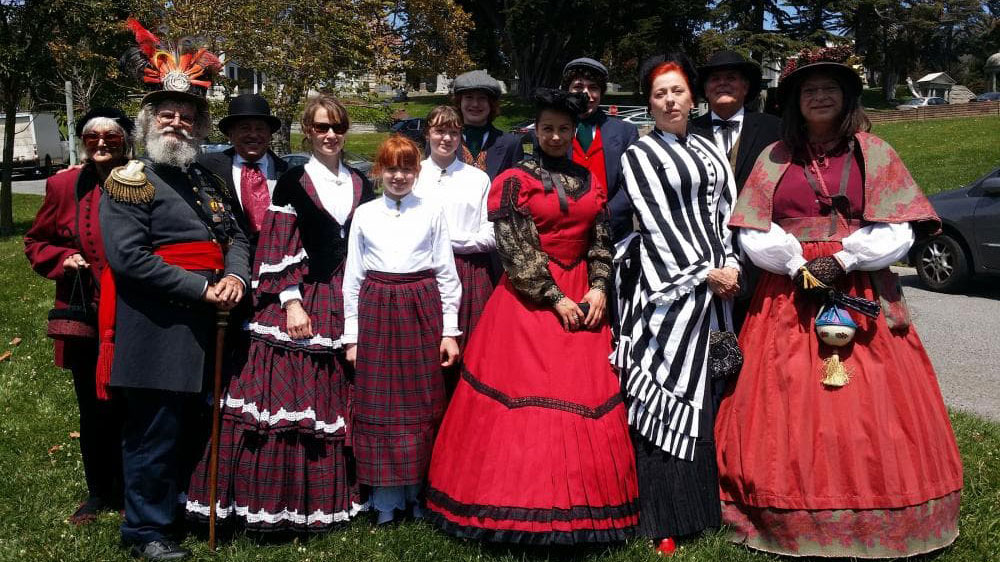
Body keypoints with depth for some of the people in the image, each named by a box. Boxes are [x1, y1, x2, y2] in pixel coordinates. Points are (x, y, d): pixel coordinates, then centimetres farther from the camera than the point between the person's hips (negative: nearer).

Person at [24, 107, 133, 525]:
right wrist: (63, 259, -5)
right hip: (87, 321, 2)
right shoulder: (65, 187, 5)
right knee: (95, 411, 10)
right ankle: (99, 494, 27)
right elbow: (36, 243, 14)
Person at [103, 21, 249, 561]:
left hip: (208, 330, 7)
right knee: (157, 432, 0)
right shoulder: (128, 182, -7)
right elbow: (128, 257, -17)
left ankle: (184, 509, 33)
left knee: (198, 426, 16)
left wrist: (236, 277, -6)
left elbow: (236, 236, 17)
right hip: (157, 332, -7)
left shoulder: (209, 182, 15)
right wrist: (203, 288, -18)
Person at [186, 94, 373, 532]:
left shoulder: (360, 184, 12)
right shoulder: (293, 183, -1)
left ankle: (332, 494, 20)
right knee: (289, 395, -5)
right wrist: (291, 302, -14)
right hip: (300, 304, -4)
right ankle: (281, 502, 5)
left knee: (338, 398, 8)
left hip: (348, 306, 5)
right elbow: (278, 250, -6)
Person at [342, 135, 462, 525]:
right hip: (376, 310, 1)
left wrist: (449, 330, -1)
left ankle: (419, 493, 17)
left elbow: (447, 274, 4)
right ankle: (386, 499, 13)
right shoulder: (364, 215, 7)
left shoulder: (432, 212, 4)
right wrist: (352, 336, 5)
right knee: (378, 403, 3)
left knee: (422, 402, 3)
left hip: (422, 309, -1)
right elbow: (353, 276, 8)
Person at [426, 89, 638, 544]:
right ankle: (525, 505, 5)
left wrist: (598, 288, -5)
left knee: (587, 398, 4)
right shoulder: (515, 181, -2)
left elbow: (601, 243, 12)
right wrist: (554, 299, -14)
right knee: (527, 395, -6)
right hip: (529, 299, -4)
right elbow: (517, 251, -10)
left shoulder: (590, 182, 12)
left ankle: (580, 502, 16)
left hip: (582, 299, 5)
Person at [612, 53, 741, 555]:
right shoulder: (639, 155, 1)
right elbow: (657, 222, -8)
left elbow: (726, 209, 15)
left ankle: (709, 504, 17)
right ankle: (664, 519, -1)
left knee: (710, 394, 7)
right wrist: (705, 273, -11)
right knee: (667, 393, -6)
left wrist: (731, 266, 0)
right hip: (670, 283, -6)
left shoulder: (708, 149, 18)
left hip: (717, 283, 6)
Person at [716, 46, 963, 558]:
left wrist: (843, 262, -13)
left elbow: (897, 230, -1)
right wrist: (797, 267, -11)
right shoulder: (774, 158, 9)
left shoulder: (873, 154, 7)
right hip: (787, 298, 1)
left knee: (869, 410, -2)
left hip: (860, 297, 0)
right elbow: (753, 232, 3)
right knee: (788, 410, -2)